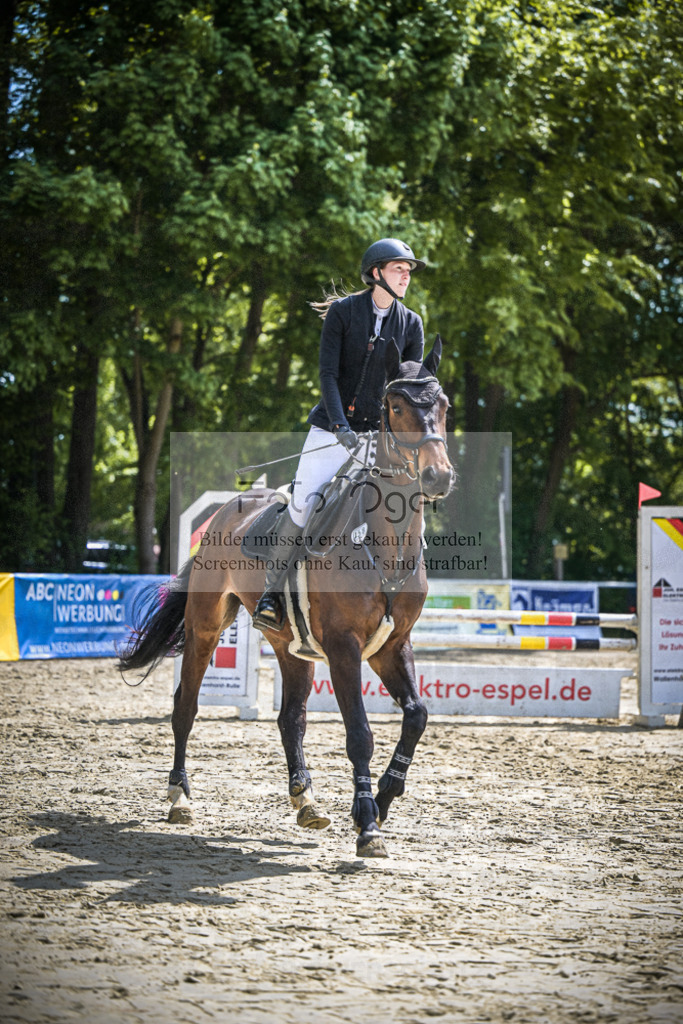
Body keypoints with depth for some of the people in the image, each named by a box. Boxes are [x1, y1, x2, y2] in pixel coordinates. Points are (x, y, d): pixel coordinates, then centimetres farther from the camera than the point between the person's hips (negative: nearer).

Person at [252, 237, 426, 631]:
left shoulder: (411, 324, 6)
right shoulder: (342, 311, -3)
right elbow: (328, 373, -8)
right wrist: (341, 426, -19)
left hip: (380, 431, 3)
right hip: (332, 428, -3)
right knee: (303, 502, -15)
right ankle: (273, 591, -4)